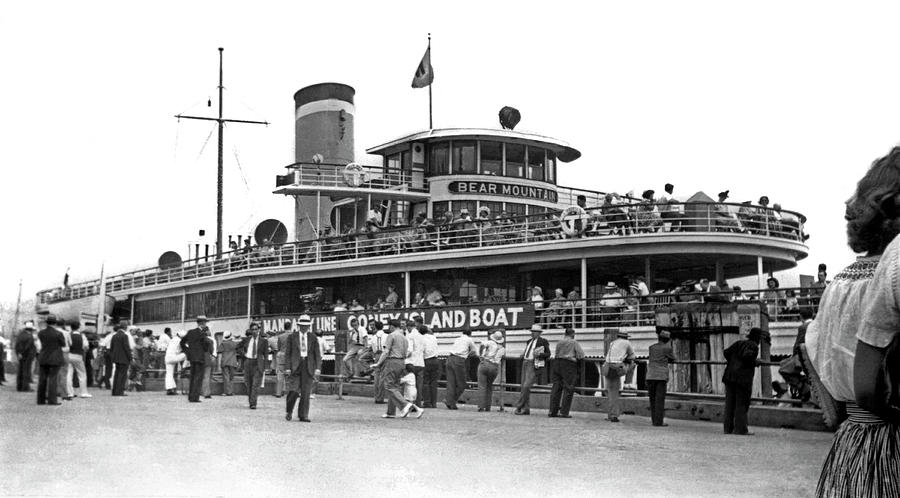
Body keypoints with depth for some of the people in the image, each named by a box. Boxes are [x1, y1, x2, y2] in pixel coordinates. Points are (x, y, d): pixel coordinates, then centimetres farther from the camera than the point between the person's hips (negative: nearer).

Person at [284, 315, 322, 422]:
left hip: (308, 366, 1)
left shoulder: (313, 337, 9)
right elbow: (287, 353, 3)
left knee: (306, 392, -2)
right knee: (294, 391, -9)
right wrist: (287, 368, -6)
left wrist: (318, 368, -3)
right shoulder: (291, 337, 5)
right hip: (295, 366, -1)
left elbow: (317, 354, 7)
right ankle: (289, 411, 14)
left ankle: (303, 415, 4)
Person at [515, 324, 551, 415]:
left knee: (526, 386, -16)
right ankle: (526, 409, 7)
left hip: (534, 366, -7)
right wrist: (522, 356, 6)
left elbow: (548, 354, 0)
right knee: (524, 387, 3)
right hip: (525, 364, 7)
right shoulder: (529, 342, 20)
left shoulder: (543, 341, -1)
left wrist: (539, 354, -18)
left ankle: (518, 406, -11)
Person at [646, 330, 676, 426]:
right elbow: (672, 360, 13)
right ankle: (658, 422, -6)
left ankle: (654, 420, 13)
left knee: (652, 399, 11)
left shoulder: (651, 347, 9)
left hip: (650, 376, 4)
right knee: (660, 399, -2)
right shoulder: (667, 348, -1)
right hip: (661, 376, -4)